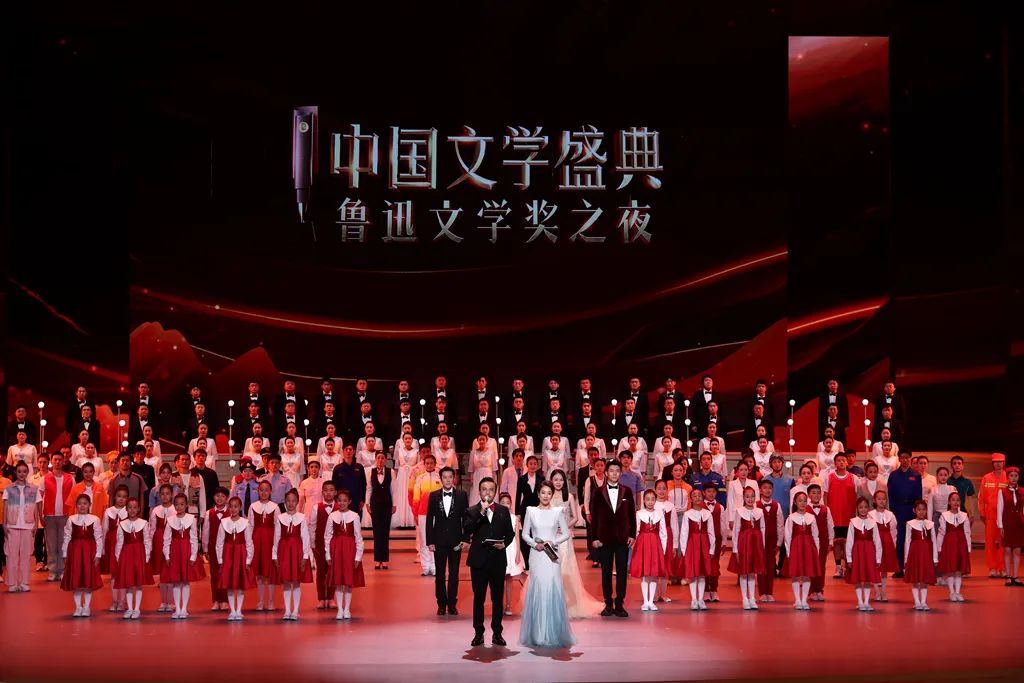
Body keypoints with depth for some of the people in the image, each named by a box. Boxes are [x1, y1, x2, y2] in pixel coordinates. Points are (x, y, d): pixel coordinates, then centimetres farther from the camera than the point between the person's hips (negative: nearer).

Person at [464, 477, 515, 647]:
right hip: (479, 561, -2)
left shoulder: (503, 511, 7)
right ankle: (478, 633, 13)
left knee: (498, 598, 7)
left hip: (498, 560, 2)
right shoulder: (472, 511, -2)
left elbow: (510, 533, 11)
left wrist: (504, 543, -9)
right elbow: (466, 531, -18)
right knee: (478, 598, 5)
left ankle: (497, 633, 16)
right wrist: (481, 512, -24)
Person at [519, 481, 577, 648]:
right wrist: (534, 544, -9)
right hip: (536, 555, 0)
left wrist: (554, 542, -9)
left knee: (553, 591, -3)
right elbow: (525, 534, 7)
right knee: (537, 591, 0)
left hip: (552, 556, 0)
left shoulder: (558, 512, 4)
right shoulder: (531, 511, 4)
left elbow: (566, 534, 6)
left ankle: (554, 633, 7)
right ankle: (537, 633, 8)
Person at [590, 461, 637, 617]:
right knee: (606, 572, 4)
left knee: (622, 572, 1)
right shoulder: (598, 493, 3)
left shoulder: (627, 492, 6)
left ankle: (619, 604, 6)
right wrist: (595, 537, -3)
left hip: (623, 538, 0)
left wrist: (632, 535, 0)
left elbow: (632, 515, 7)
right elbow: (594, 516, 2)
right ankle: (608, 604, 10)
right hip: (605, 538, 0)